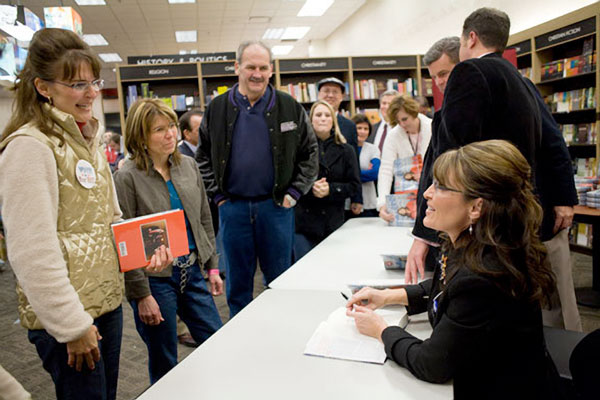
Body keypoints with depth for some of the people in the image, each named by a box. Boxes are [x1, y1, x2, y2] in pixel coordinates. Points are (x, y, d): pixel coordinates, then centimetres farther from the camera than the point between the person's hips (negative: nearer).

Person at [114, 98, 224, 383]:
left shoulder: (188, 166, 5)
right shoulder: (127, 178, -12)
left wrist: (212, 266, 9)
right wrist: (142, 295, -13)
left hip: (192, 273, 5)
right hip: (155, 279, -5)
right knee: (164, 366, 10)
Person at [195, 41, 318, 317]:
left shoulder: (289, 107, 1)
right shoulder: (217, 109, 3)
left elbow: (310, 152, 6)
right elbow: (203, 156, 10)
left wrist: (294, 193, -2)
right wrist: (218, 195, 2)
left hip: (275, 205, 0)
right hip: (232, 208, 1)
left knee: (279, 279, 11)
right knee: (238, 281, 12)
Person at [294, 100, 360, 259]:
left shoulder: (345, 150, 7)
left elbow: (354, 185, 4)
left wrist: (330, 189, -13)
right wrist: (310, 188, -18)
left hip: (333, 222, 2)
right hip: (303, 221, -2)